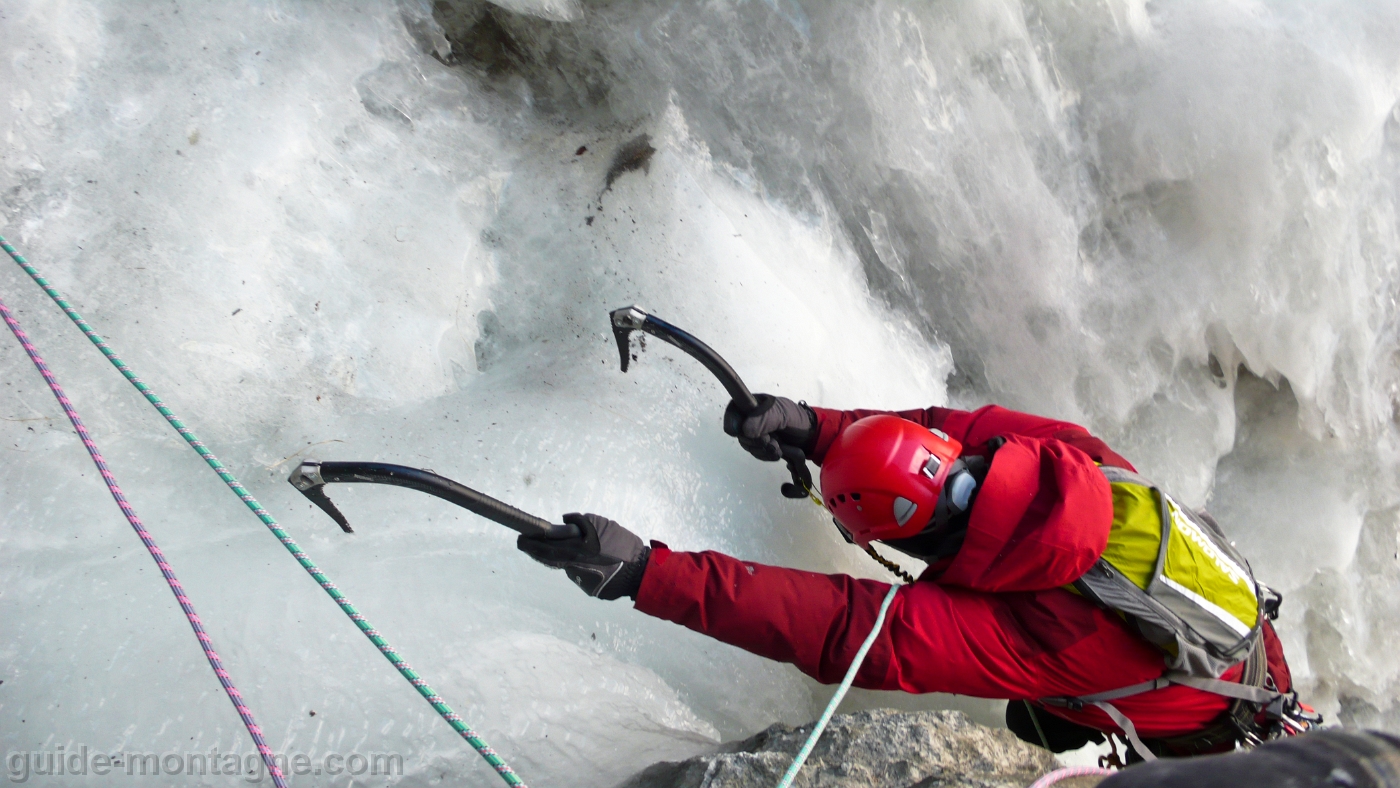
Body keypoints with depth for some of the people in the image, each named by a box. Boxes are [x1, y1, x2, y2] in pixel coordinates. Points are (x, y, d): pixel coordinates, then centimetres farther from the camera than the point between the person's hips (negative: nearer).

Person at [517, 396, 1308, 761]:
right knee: (1039, 721, 23)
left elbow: (841, 629, -53)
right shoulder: (1068, 453, -28)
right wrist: (816, 426, -27)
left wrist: (643, 572, -59)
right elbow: (958, 426, -13)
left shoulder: (1028, 634, -44)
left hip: (1216, 728, -7)